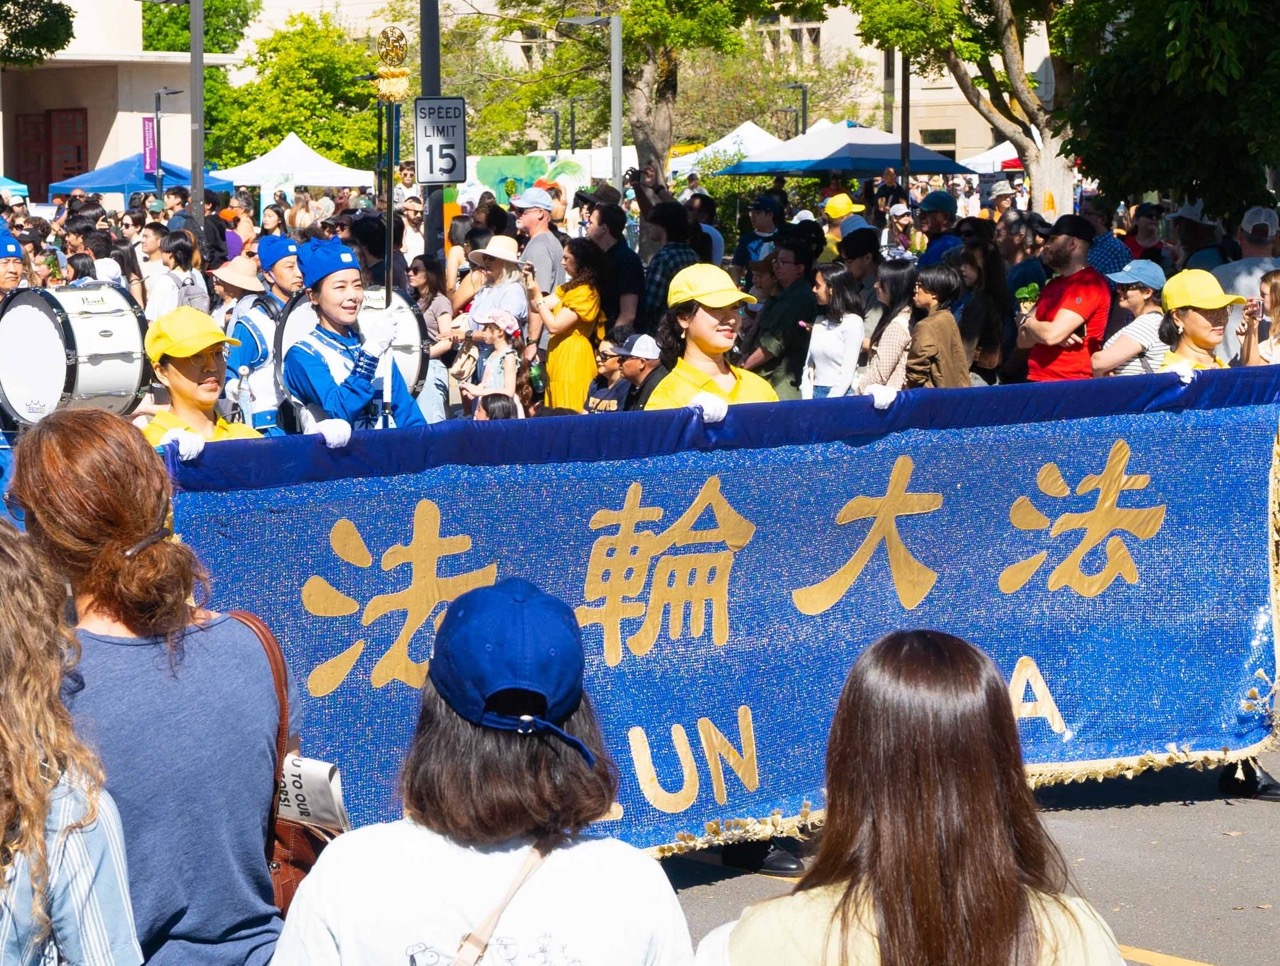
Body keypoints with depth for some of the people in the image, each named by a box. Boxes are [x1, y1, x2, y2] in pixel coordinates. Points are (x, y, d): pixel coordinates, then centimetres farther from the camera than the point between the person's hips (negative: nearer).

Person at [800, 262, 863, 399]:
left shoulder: (852, 322, -4)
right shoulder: (819, 321, 16)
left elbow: (847, 373, -9)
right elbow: (809, 366, 14)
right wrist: (807, 399, 1)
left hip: (841, 395, -6)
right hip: (815, 393, 6)